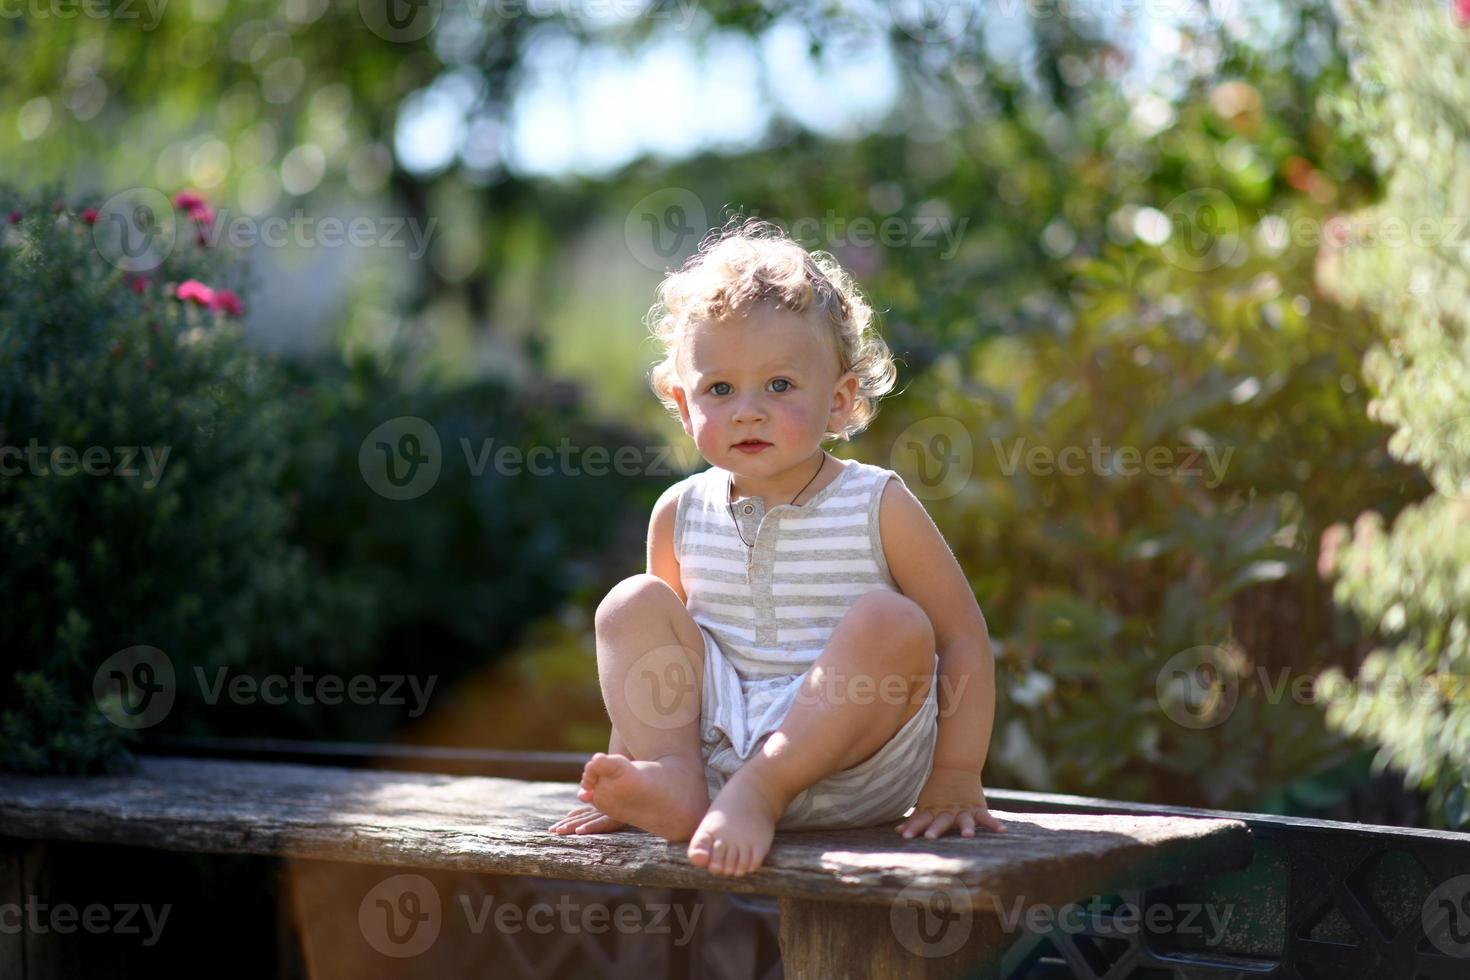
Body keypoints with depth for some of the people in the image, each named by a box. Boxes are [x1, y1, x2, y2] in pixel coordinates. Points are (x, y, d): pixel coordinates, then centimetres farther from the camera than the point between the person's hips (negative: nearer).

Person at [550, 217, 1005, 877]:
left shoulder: (879, 507, -5)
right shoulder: (681, 515, 6)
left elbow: (963, 638, -4)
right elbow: (658, 653, 16)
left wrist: (955, 784, -11)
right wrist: (626, 777, 11)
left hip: (847, 764, -3)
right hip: (711, 743, 3)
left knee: (891, 624, -27)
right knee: (632, 606, -9)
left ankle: (757, 794, -28)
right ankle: (674, 785, -26)